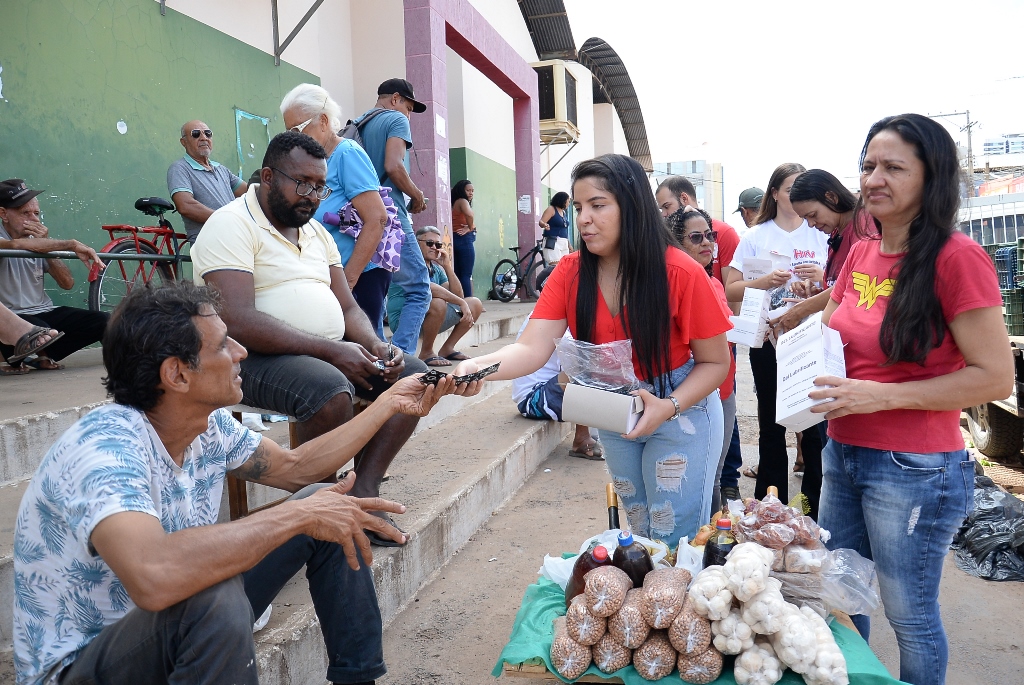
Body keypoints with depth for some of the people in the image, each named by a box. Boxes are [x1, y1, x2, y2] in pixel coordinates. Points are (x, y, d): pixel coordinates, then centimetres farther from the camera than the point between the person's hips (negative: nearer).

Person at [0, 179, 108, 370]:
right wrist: (71, 244, -37)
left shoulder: (39, 240, 8)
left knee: (103, 321, -17)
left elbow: (67, 283, -1)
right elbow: (16, 244, -35)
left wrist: (46, 243, -12)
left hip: (44, 313, 4)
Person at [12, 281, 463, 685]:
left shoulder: (210, 426, -6)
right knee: (216, 599, -39)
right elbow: (154, 577, -47)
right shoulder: (104, 447, -30)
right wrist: (297, 515, -38)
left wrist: (389, 403, 7)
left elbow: (296, 468, 9)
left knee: (330, 508, -2)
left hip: (178, 624, 8)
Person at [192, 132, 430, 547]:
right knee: (330, 390, -36)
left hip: (332, 354, 8)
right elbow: (238, 322, -24)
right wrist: (331, 350, -26)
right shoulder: (232, 225, -10)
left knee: (413, 374, -7)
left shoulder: (316, 231, 16)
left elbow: (347, 307, 14)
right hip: (255, 358, -8)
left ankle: (363, 490, -13)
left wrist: (375, 346, -9)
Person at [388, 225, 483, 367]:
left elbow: (459, 295, 6)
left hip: (430, 320, 8)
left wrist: (447, 266, -2)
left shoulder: (436, 269, 12)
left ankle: (447, 349, 8)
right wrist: (461, 303, -30)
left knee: (475, 304, 3)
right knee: (438, 303, -37)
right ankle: (426, 353, -17)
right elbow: (428, 288, -30)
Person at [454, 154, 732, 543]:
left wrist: (669, 406, -30)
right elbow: (533, 349, -22)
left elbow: (715, 362, -14)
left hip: (680, 412, -4)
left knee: (675, 544, 1)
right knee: (640, 533, 21)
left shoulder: (680, 273, -22)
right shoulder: (570, 273, -13)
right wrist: (481, 366, -42)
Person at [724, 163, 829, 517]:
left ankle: (815, 504, 18)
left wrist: (822, 277, -13)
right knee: (772, 423, 8)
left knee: (815, 420, 3)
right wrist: (766, 281, -18)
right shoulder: (756, 236, 5)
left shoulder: (821, 233, 8)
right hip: (769, 340, 0)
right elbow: (731, 290, -1)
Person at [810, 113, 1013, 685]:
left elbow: (997, 377, -16)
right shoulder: (860, 255, 6)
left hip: (915, 467, -7)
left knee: (909, 617, 11)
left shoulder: (956, 257, -15)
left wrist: (883, 395, -22)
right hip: (844, 454, 7)